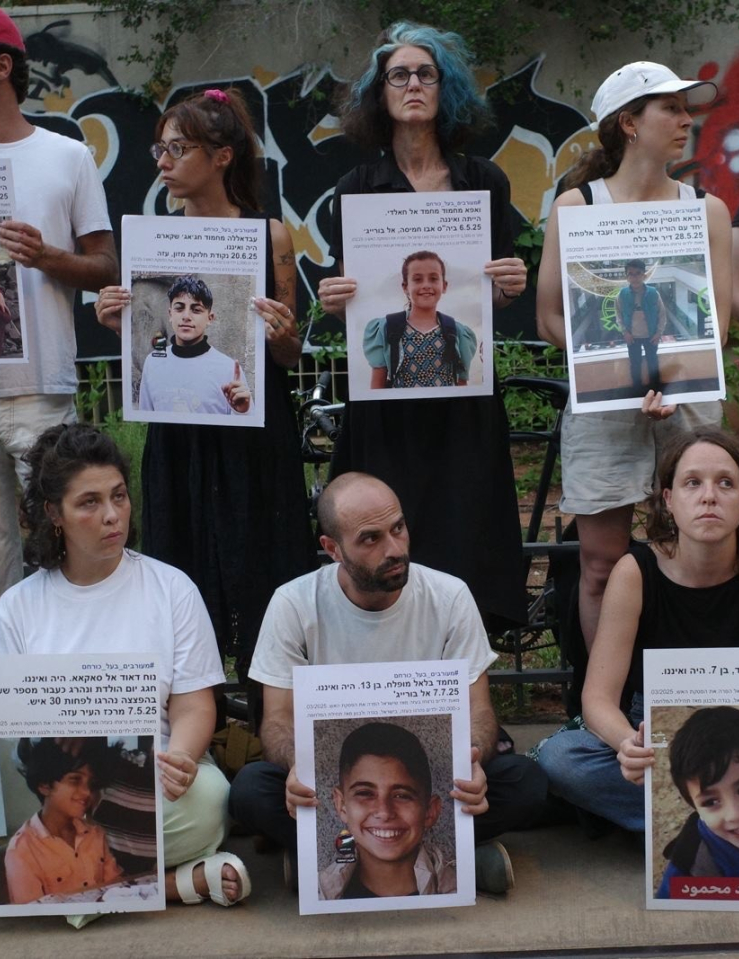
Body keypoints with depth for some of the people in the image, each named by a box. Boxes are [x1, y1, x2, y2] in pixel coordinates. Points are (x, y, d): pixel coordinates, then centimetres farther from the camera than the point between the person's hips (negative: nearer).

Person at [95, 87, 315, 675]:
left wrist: (280, 336, -18)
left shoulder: (270, 236, -1)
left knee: (261, 583, 3)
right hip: (179, 442, 3)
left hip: (256, 439, -2)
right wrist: (119, 323, -8)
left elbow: (291, 359, 3)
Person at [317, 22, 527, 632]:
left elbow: (498, 299, 8)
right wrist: (334, 301, -15)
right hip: (384, 397, 0)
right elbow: (344, 302, 7)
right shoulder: (357, 190, 7)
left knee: (465, 546, -1)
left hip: (465, 401, 1)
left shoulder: (484, 183, 8)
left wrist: (509, 286, -13)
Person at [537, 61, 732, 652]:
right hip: (602, 404, -2)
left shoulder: (707, 210, 10)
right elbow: (550, 319, 0)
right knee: (603, 566, 1)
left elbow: (718, 319, 3)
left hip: (690, 400, 2)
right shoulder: (576, 206, 3)